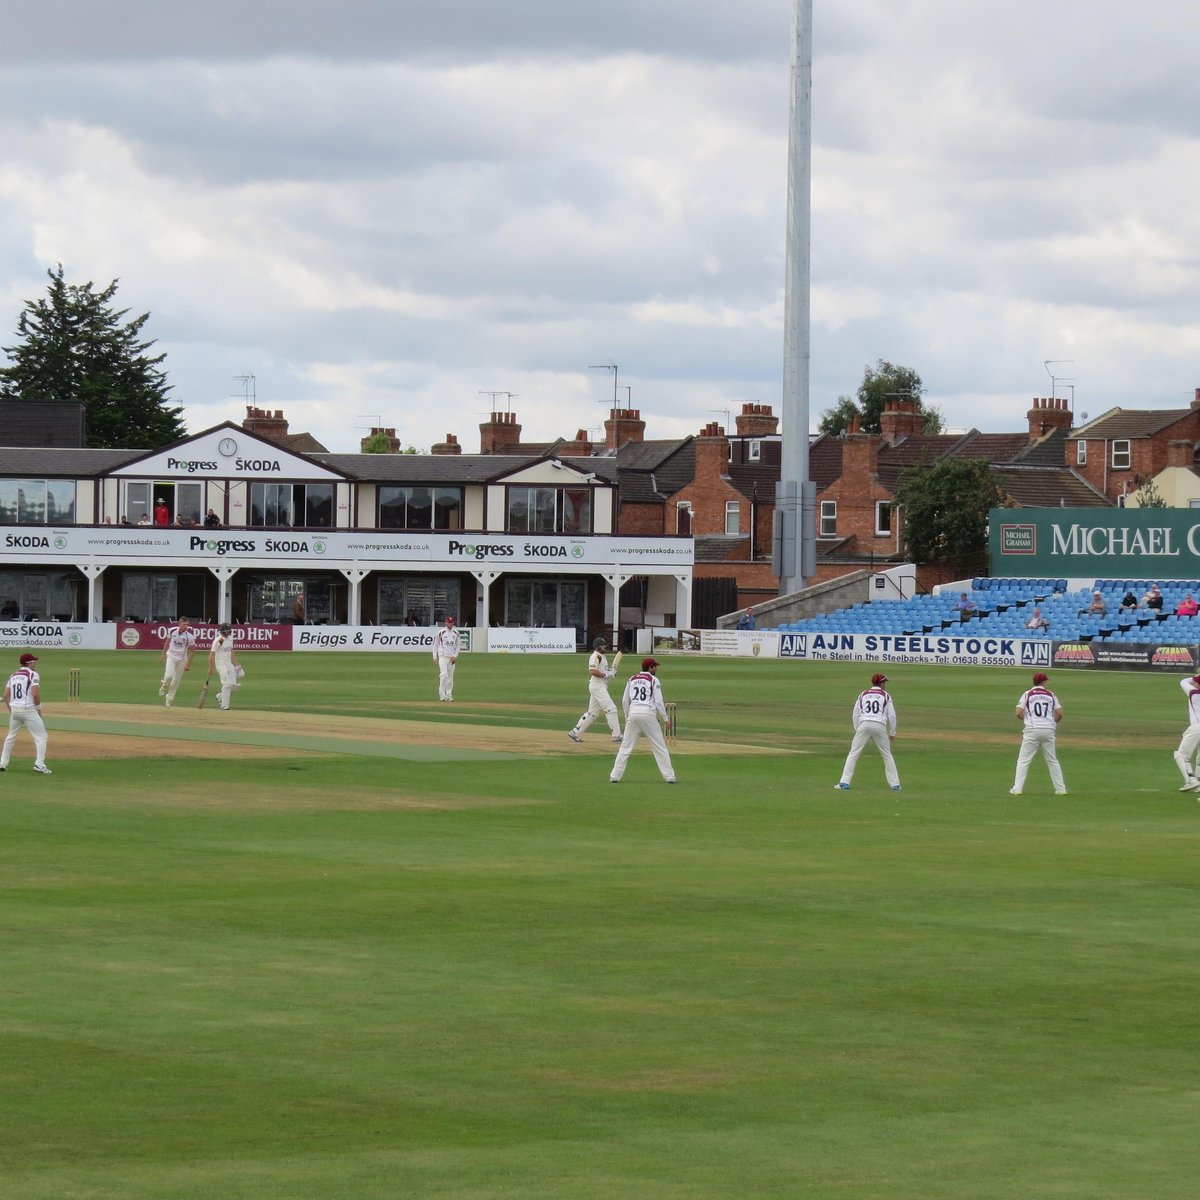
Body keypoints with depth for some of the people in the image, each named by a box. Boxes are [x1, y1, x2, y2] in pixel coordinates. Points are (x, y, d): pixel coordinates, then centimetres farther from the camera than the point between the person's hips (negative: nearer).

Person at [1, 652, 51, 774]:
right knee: (41, 736, -1)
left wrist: (11, 711, 17)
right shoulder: (33, 675, -7)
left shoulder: (13, 675, 12)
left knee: (11, 736, 21)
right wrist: (39, 708, -3)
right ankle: (39, 764, -13)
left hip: (14, 709, 6)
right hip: (28, 709, -6)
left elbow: (6, 696, 10)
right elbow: (35, 694, -17)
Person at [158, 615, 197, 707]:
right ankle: (164, 687, 10)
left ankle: (170, 698, 25)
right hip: (171, 656, 0)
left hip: (182, 659, 0)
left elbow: (192, 650, -9)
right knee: (169, 675, -21)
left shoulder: (189, 636, -18)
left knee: (176, 681, 7)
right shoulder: (172, 630, -11)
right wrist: (163, 653, 18)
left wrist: (188, 664, -14)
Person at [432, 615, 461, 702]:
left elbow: (458, 645, 13)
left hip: (452, 658, 4)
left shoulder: (456, 633, 7)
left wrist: (455, 656, -1)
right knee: (444, 675, -16)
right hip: (442, 656, -4)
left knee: (450, 677, 6)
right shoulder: (440, 632, -3)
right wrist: (435, 657, -2)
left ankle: (449, 696, 12)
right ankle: (442, 695, -18)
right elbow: (435, 644, 2)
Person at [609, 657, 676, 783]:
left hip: (633, 713, 3)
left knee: (625, 747, 7)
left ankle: (615, 776, 3)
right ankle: (669, 776, 2)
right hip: (648, 714, -3)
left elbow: (625, 701, 14)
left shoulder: (632, 679, 14)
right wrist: (665, 718, 4)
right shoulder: (653, 680, 1)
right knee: (660, 746, 3)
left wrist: (627, 718, 23)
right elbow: (659, 702, -4)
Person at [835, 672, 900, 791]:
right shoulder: (885, 696, 10)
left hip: (864, 725, 1)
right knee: (887, 755, 12)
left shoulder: (863, 695, 15)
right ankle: (894, 784, 11)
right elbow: (892, 716, 7)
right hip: (880, 727, -1)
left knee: (853, 754, 2)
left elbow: (855, 715, 13)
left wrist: (857, 730, 20)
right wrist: (892, 733, 17)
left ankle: (844, 782, -7)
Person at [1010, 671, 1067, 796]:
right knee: (1052, 760, 14)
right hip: (1049, 730, 2)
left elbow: (1019, 713, -5)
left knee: (1023, 760, 1)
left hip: (1032, 730, -2)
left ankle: (1017, 788, -8)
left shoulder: (1027, 694, 3)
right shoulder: (1051, 695, 9)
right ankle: (1060, 789, 14)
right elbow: (1059, 714, 3)